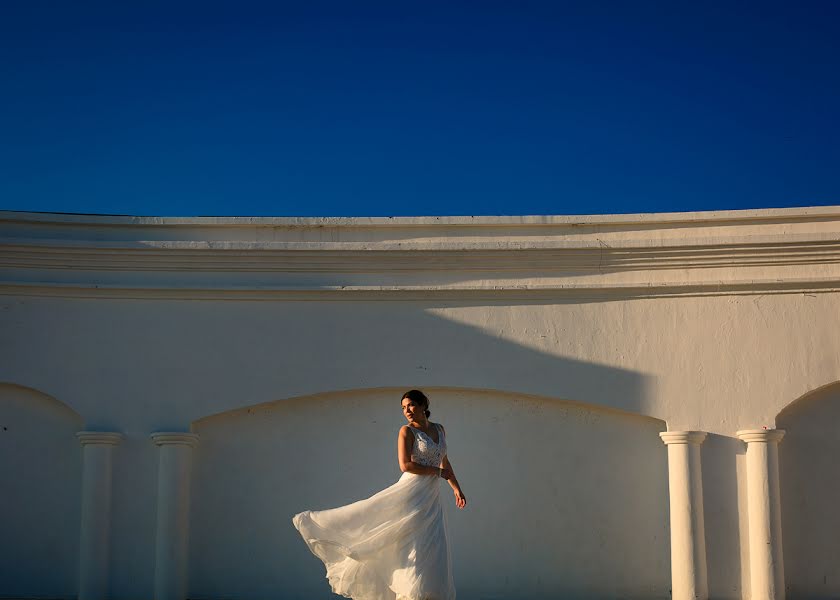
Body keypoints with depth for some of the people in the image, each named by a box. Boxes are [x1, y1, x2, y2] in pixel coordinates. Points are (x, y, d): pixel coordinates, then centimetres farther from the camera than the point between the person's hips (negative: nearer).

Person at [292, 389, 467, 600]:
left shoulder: (439, 429, 14)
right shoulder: (407, 431, -4)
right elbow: (405, 465, -15)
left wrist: (457, 488, 22)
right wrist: (438, 472, -9)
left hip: (431, 500, 6)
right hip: (411, 494, -6)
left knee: (432, 551, 3)